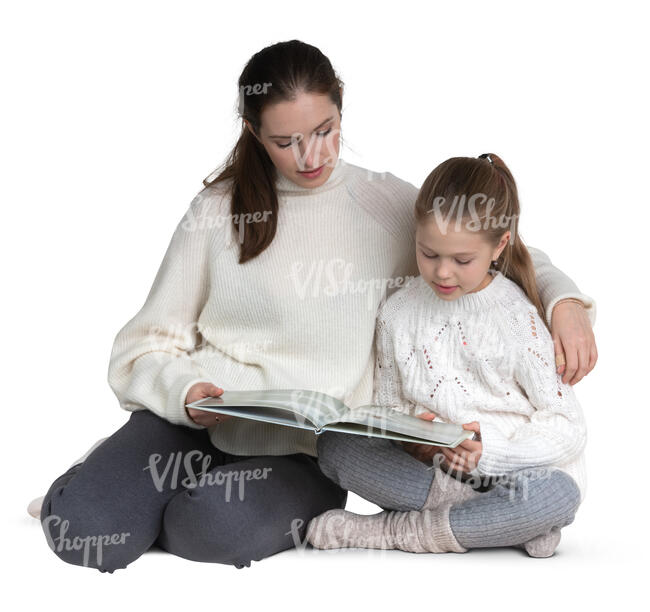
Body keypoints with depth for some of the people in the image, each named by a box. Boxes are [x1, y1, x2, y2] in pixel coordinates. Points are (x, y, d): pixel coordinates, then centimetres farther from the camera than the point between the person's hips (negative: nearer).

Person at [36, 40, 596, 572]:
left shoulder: (393, 206, 6)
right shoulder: (219, 210, 5)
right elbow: (150, 344, 6)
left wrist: (565, 301, -7)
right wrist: (185, 389, -16)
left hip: (308, 451, 0)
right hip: (195, 421, 1)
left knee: (216, 529, -33)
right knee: (81, 531, -25)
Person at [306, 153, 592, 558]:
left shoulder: (519, 318, -9)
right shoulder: (398, 313, 3)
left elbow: (567, 427, -9)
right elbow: (387, 405, 10)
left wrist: (491, 450, -24)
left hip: (513, 473, -3)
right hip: (430, 470, 4)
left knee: (556, 494, -37)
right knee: (334, 445, -18)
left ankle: (392, 530, -22)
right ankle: (505, 521, -23)